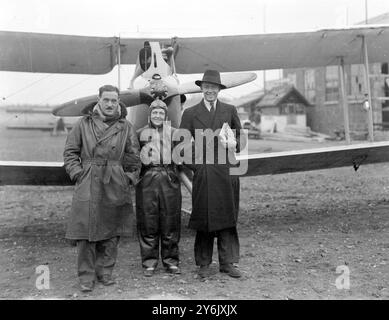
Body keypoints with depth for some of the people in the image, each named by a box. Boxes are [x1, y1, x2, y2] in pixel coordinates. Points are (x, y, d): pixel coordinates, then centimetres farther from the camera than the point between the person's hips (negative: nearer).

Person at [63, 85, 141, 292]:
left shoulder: (126, 127, 8)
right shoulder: (84, 124, 5)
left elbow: (133, 157, 11)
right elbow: (70, 152, 7)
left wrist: (129, 178, 2)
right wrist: (77, 173, -3)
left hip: (115, 186, 2)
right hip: (88, 185, -1)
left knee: (112, 232, 8)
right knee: (86, 231, -2)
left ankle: (105, 271, 23)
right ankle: (86, 276, 9)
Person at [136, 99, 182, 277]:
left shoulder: (173, 133, 9)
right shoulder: (140, 133, 8)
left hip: (169, 179, 1)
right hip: (147, 180, 0)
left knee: (170, 221, 4)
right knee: (148, 222, 2)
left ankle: (171, 261, 17)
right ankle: (149, 262, 14)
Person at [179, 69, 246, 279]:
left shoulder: (230, 111, 11)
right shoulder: (190, 113, 7)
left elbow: (241, 138, 14)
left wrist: (233, 143, -8)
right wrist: (194, 166, -4)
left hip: (226, 172, 1)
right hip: (202, 173, -1)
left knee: (227, 218, 5)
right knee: (203, 219, 3)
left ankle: (228, 262, 13)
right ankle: (203, 264, 14)